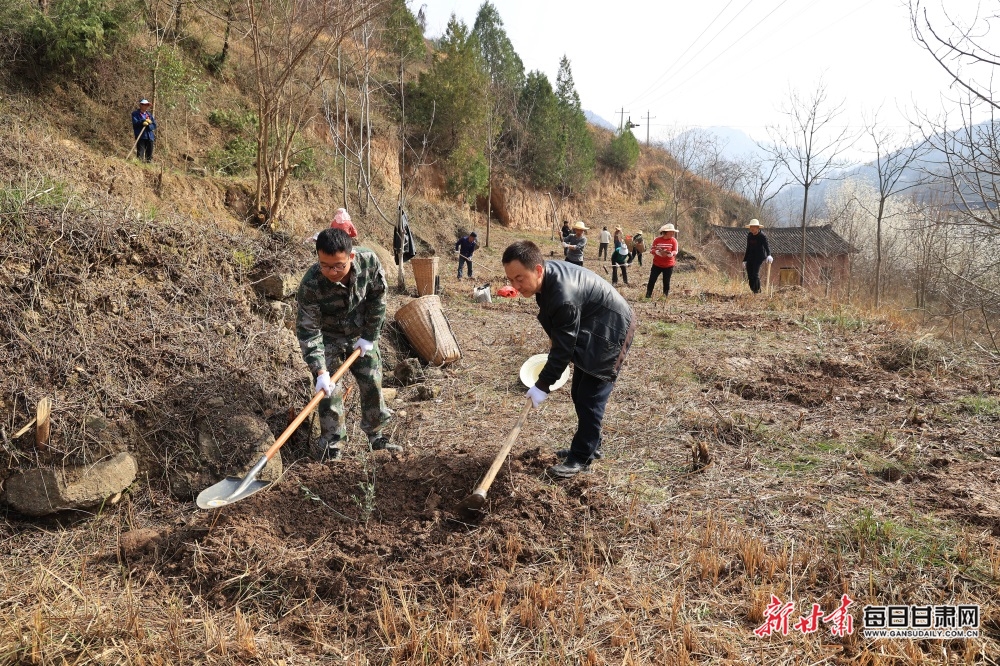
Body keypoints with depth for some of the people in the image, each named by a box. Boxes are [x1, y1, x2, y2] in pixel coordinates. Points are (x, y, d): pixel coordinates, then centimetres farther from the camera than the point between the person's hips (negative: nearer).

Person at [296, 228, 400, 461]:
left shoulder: (369, 261, -27)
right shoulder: (311, 284, -34)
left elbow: (377, 299, -10)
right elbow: (307, 330, -28)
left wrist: (369, 336, -8)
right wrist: (320, 371, -34)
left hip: (361, 335, 3)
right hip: (328, 338, -3)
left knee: (372, 382, 6)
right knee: (329, 391, -8)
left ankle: (376, 436, 24)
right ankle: (331, 445, 6)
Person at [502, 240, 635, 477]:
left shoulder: (564, 297, -37)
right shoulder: (549, 272, -9)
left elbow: (563, 348, -27)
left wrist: (542, 386, -19)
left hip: (611, 332, -9)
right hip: (589, 331, 10)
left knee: (589, 398, -7)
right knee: (579, 393, 14)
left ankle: (581, 458, 4)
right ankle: (590, 445, 28)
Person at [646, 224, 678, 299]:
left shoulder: (673, 240, -4)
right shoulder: (657, 240, -6)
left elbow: (675, 251, -7)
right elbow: (652, 250, -6)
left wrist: (670, 253, -29)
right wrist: (659, 252, -24)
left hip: (668, 266, 0)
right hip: (657, 264, 0)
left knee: (666, 282, 4)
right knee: (652, 280, -1)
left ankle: (665, 297, 14)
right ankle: (648, 296, 7)